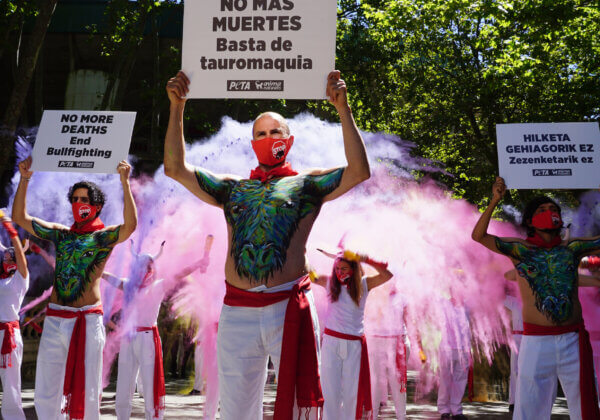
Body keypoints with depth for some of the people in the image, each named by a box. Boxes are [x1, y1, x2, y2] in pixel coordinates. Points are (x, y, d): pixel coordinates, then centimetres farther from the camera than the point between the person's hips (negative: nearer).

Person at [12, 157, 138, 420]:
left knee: (87, 390, 0)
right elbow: (20, 218, 17)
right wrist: (24, 180, 7)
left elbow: (130, 224, -18)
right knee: (45, 391, 6)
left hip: (88, 319, -4)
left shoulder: (104, 237, 2)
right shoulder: (60, 234, 15)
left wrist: (125, 183, -25)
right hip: (55, 318, 4)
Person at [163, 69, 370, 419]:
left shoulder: (307, 184, 10)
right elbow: (176, 168, 14)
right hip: (237, 312, 3)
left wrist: (343, 109, -9)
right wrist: (177, 107, 9)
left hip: (289, 308, -3)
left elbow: (360, 171, -4)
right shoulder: (232, 188, 19)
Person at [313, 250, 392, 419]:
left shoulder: (364, 284, 1)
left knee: (352, 391, 5)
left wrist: (364, 259, -18)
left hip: (354, 344, 0)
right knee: (330, 390, 1)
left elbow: (387, 275, -12)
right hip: (331, 341, 1)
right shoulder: (330, 283, 5)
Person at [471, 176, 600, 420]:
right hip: (536, 342, -2)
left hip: (573, 340, 3)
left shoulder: (571, 249, 7)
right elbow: (479, 236, -6)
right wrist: (494, 202, -16)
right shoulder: (521, 250, 1)